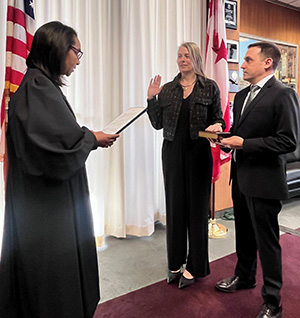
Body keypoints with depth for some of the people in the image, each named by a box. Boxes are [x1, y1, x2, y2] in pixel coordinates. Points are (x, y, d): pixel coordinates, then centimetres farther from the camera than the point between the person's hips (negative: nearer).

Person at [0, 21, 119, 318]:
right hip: (47, 205, -10)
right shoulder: (38, 87, -17)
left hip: (47, 200, 10)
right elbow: (65, 140, -24)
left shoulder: (41, 85, 13)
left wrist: (88, 137, 4)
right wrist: (92, 138, -7)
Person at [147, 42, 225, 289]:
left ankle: (194, 265, 21)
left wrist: (217, 127, -18)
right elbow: (158, 123, 5)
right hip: (173, 152, 3)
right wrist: (152, 98, -5)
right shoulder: (168, 89, 9)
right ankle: (176, 262, 26)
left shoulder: (210, 87, 3)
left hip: (199, 152, -2)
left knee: (196, 206, 5)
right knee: (175, 206, 9)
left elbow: (218, 120, 4)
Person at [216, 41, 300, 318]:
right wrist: (227, 137, -2)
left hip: (264, 181, -8)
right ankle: (244, 277, 45)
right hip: (241, 177, 8)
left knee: (267, 242, 5)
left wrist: (244, 144, -21)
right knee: (244, 234, 23)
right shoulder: (242, 95, 12)